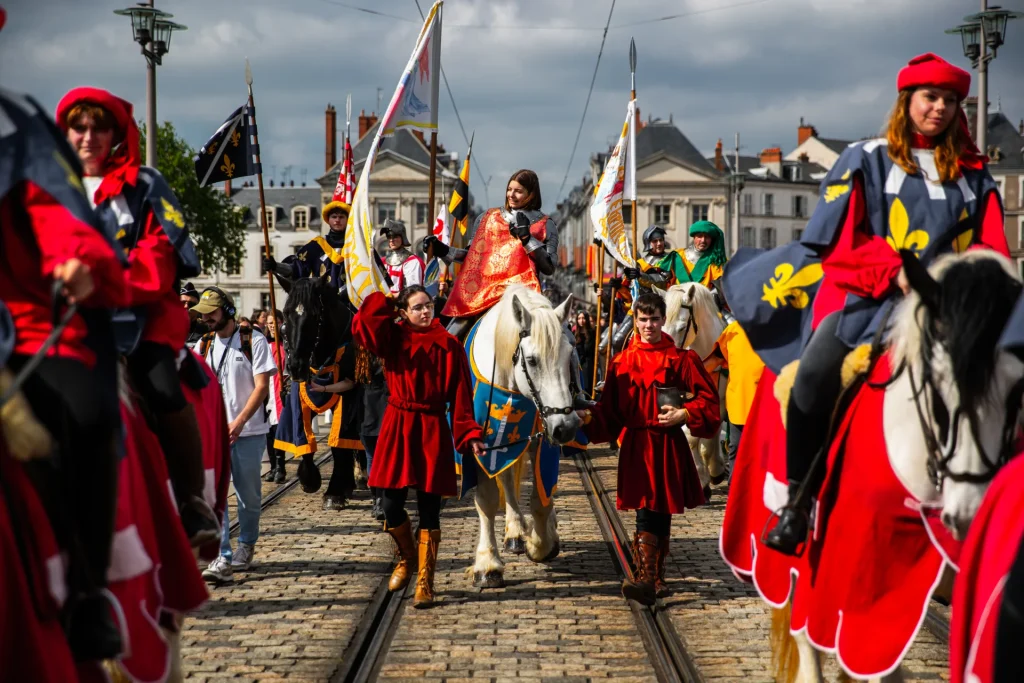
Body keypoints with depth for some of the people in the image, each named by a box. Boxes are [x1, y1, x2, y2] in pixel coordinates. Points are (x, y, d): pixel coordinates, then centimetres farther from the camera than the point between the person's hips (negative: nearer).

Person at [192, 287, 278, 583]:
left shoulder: (254, 341, -3)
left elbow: (262, 386, -8)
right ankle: (222, 559, -15)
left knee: (248, 495, 7)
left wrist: (239, 422, -17)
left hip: (248, 433, -3)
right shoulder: (204, 345, 11)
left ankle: (246, 547, 30)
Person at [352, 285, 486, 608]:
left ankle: (425, 582, 11)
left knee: (429, 509, 2)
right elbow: (362, 325, -17)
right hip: (398, 427, 1)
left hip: (433, 431, -1)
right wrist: (385, 301, -6)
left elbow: (461, 396, -3)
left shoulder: (448, 345, -1)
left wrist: (469, 435, -10)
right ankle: (407, 556, 31)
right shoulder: (393, 338, 2)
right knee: (391, 506, 1)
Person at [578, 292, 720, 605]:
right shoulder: (623, 362, 6)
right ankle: (650, 578, -7)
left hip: (669, 446, -1)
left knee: (661, 512, 3)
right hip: (636, 447, 1)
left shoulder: (681, 359, 1)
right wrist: (590, 419, -12)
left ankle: (653, 579, 6)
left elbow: (708, 399, 0)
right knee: (648, 512, -5)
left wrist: (684, 415, -14)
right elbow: (610, 411, 6)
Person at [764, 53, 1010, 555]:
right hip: (865, 298, -2)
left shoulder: (973, 174, 19)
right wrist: (895, 271, -13)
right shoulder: (866, 161, 11)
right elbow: (838, 241, 1)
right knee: (814, 378, -26)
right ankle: (797, 501, -14)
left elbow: (991, 248, 14)